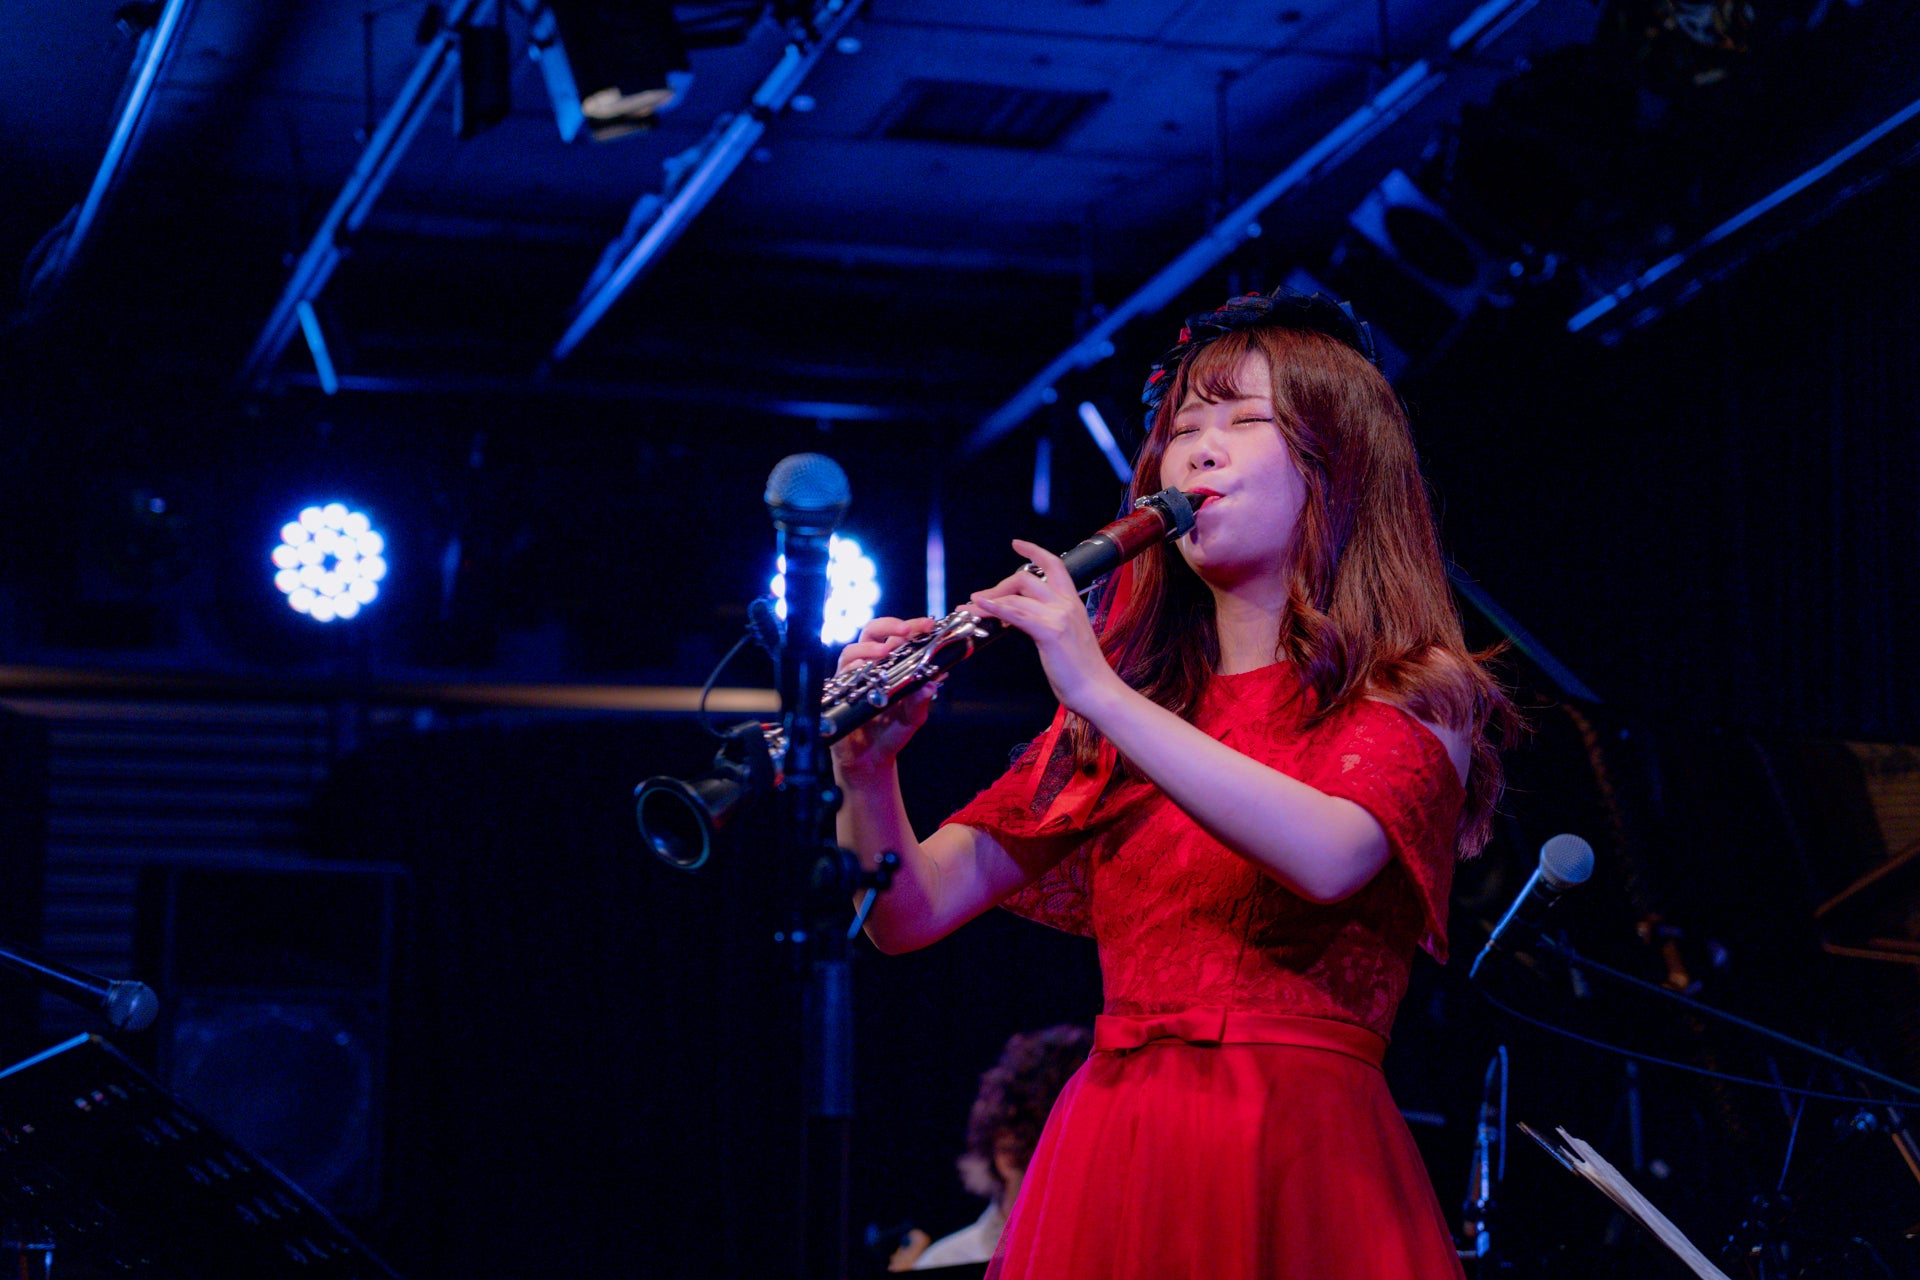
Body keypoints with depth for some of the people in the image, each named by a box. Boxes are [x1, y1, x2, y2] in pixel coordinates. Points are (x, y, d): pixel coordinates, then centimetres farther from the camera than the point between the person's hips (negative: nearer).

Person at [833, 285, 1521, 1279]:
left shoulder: (1419, 694, 3)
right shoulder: (1119, 707, 15)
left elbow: (1330, 858, -19)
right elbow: (910, 914, 8)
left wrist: (1099, 692, -22)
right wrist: (866, 771, -12)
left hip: (1302, 1163, -3)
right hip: (1108, 1160, 3)